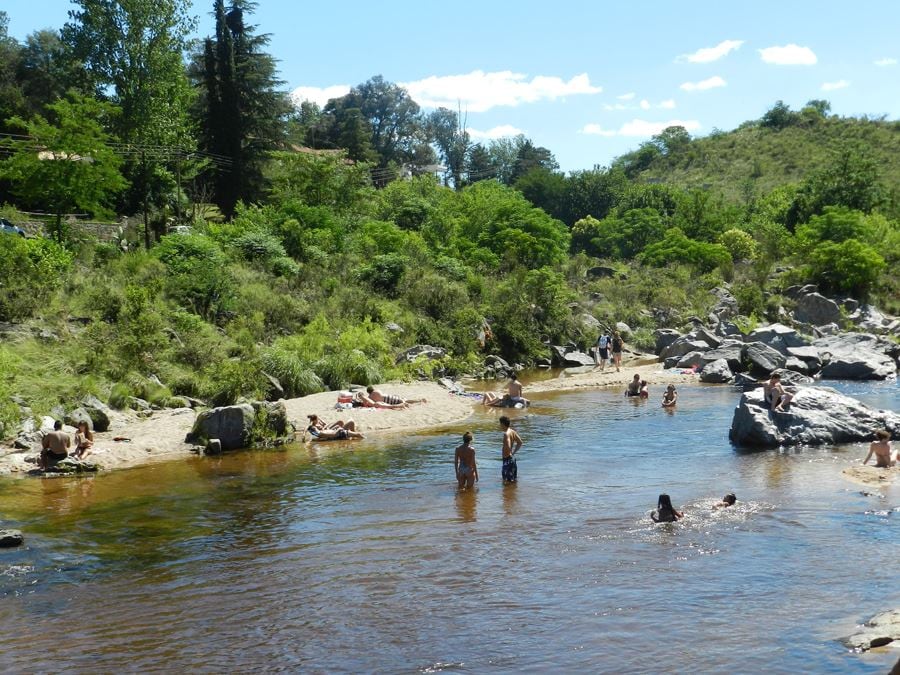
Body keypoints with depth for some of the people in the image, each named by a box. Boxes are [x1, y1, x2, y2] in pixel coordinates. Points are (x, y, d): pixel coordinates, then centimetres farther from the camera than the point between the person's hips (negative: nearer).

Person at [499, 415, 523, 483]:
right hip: (512, 457, 9)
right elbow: (520, 442, 16)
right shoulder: (512, 431, 7)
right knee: (513, 479, 20)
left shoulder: (506, 433, -20)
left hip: (507, 458, -9)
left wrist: (509, 453, -17)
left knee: (507, 480, -2)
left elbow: (508, 446, -33)